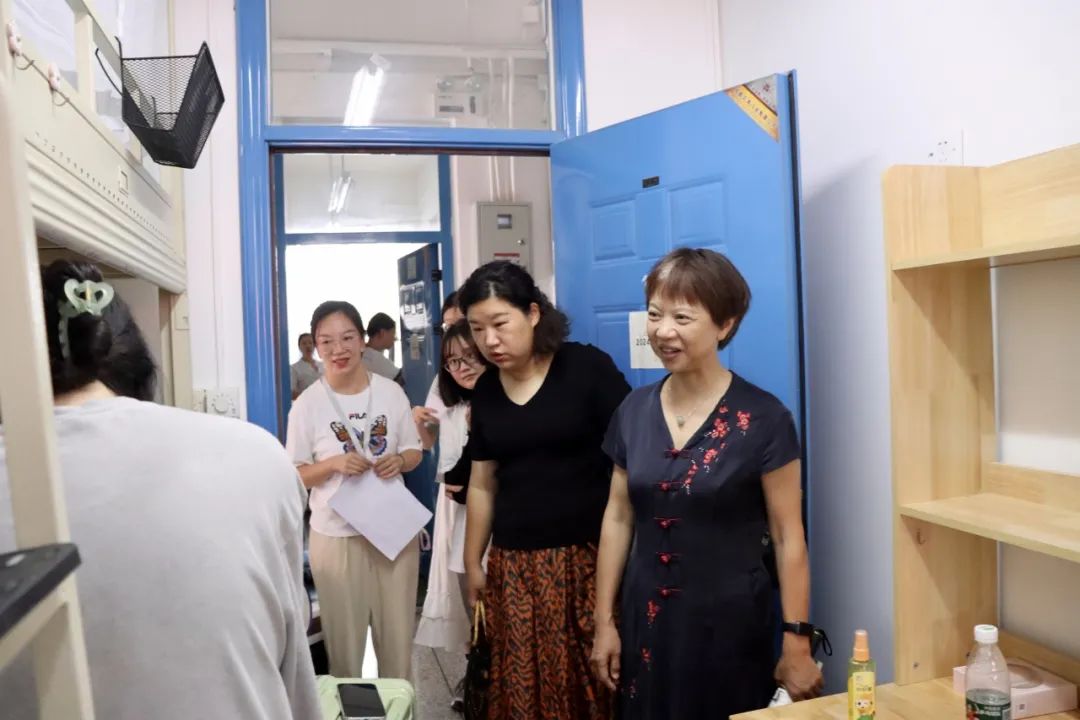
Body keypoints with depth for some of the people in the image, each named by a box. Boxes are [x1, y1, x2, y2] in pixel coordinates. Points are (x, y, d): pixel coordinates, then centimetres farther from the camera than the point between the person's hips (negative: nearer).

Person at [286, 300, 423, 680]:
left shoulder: (391, 392, -1)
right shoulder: (307, 404, -7)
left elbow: (414, 452, 8)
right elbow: (295, 474, -2)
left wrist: (399, 460, -14)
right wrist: (334, 464, -20)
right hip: (336, 535, -2)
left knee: (398, 634, 13)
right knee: (344, 638, 9)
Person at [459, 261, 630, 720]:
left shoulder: (587, 368, -8)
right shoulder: (486, 389, 7)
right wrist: (473, 562, 17)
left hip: (590, 555, -4)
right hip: (514, 565, 4)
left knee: (593, 681, 2)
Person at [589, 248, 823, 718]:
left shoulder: (763, 419, -13)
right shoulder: (633, 412, 0)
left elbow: (788, 536, -10)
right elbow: (618, 519, 5)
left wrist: (797, 645, -10)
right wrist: (604, 621, 6)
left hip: (730, 623, -4)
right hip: (646, 620, 4)